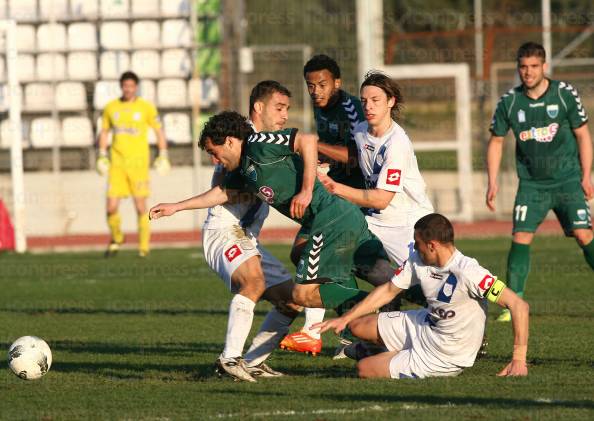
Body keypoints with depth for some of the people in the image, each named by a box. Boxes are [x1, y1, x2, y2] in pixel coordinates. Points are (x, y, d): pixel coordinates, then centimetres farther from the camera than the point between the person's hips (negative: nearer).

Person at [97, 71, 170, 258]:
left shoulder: (146, 107, 0)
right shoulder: (111, 107, 7)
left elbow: (159, 132, 8)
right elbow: (104, 132, 19)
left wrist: (163, 156, 1)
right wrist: (102, 156, 10)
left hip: (138, 163, -2)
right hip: (117, 163, 2)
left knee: (141, 207, -4)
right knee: (111, 207, -5)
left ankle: (144, 247, 8)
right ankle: (116, 239, 21)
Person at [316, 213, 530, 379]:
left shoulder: (467, 272, -32)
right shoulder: (418, 261, -8)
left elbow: (518, 305, -34)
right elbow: (388, 290, 9)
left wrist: (518, 359, -38)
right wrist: (345, 319, 6)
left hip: (445, 358, -7)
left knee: (364, 369, -3)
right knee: (358, 326, 12)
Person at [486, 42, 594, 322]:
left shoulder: (565, 94, -5)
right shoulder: (509, 102, -1)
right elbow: (496, 141, 10)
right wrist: (492, 182, 3)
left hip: (567, 179, -2)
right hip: (531, 183, 2)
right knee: (520, 238, -11)